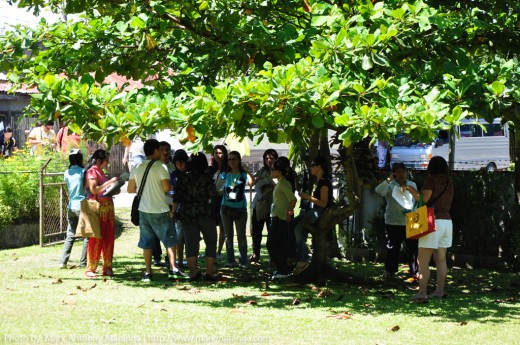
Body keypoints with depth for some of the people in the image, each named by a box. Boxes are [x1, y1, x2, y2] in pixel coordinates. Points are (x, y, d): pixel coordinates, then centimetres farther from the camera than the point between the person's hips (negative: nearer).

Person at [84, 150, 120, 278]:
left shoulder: (100, 172, 19)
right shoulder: (92, 172, -8)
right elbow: (94, 189, -19)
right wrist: (109, 182, -19)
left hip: (108, 207, 9)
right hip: (98, 208, -9)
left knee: (109, 238, 7)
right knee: (96, 239, -7)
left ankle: (107, 267, 12)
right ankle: (90, 269, -2)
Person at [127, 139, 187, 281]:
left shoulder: (137, 168, 6)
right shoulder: (160, 167, -12)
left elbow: (130, 189, 12)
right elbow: (167, 188, -17)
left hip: (144, 210, 5)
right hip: (160, 210, -5)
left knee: (146, 242, 9)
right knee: (170, 240, 5)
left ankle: (147, 272, 8)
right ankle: (173, 268, -1)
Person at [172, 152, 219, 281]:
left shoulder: (183, 178, 1)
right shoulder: (207, 177, -7)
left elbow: (177, 197, 0)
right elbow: (214, 196, -8)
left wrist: (173, 212, 11)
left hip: (187, 215, 3)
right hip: (205, 214, -2)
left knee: (191, 244, 6)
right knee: (211, 242, 7)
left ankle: (193, 271, 2)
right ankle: (209, 272, 1)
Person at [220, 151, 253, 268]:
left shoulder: (244, 174, -3)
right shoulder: (225, 174, 7)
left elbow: (250, 183, -23)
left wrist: (247, 170, -18)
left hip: (240, 208, -3)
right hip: (226, 207, 3)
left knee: (241, 236, 0)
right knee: (228, 236, 7)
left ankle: (243, 261, 4)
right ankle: (230, 260, 13)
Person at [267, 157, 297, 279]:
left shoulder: (284, 183, -15)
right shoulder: (280, 183, 15)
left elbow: (293, 200, -22)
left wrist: (288, 214, -18)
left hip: (280, 218, -10)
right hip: (277, 217, 10)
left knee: (271, 245, -8)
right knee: (278, 245, 14)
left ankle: (283, 270, -5)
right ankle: (283, 269, 19)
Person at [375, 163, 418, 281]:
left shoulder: (412, 185, 13)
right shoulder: (390, 185, -1)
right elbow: (379, 191, -21)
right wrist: (388, 180, -28)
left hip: (409, 223, 3)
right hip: (393, 223, -3)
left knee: (413, 248, -1)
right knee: (392, 248, 4)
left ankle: (415, 272, 4)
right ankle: (389, 270, 17)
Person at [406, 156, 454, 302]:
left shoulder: (431, 180, -8)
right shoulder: (449, 183, 13)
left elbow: (424, 199, -17)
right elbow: (446, 203, 16)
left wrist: (411, 189, -3)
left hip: (433, 221, -8)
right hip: (447, 220, 8)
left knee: (423, 260, -7)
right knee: (441, 259, 13)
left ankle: (422, 292, -13)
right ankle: (440, 290, 16)